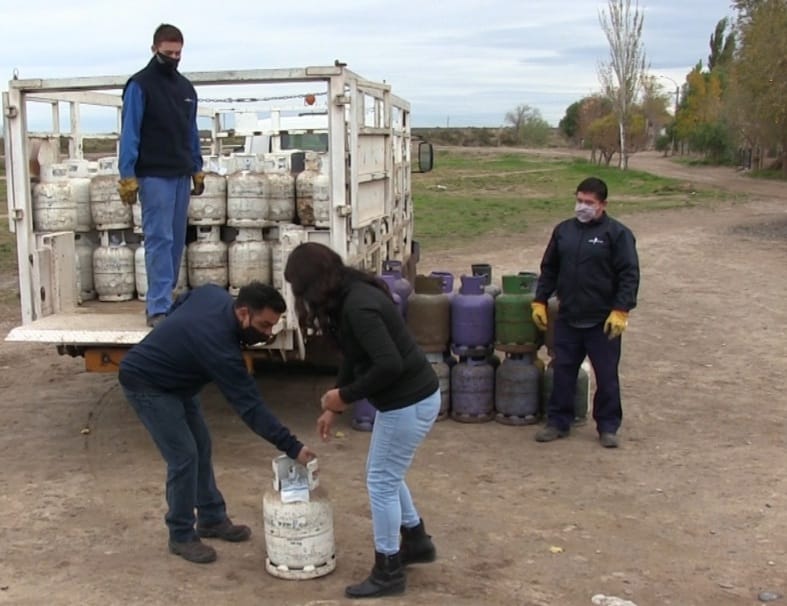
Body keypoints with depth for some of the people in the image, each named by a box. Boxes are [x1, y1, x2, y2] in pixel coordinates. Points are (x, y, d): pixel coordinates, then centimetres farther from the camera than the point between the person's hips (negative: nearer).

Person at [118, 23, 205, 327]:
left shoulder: (186, 88, 15)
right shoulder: (140, 85, -5)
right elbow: (129, 134, -9)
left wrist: (197, 170, 17)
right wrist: (127, 177, -14)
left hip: (181, 175, 7)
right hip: (154, 175, -6)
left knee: (176, 240, 7)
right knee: (159, 239, -10)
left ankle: (163, 299, 15)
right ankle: (158, 308, -10)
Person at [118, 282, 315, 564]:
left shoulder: (214, 294, -12)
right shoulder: (220, 346, -35)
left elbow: (178, 305, 9)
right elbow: (250, 406, -34)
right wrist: (292, 447, -33)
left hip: (173, 380, 10)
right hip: (146, 384, -10)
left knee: (201, 446, 12)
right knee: (184, 455, -11)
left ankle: (212, 519, 25)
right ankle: (181, 536, 5)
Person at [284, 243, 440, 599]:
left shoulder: (357, 307, -25)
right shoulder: (351, 296, 6)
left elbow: (389, 365, -31)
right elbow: (354, 358, 14)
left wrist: (345, 395, -17)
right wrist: (334, 408, 15)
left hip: (409, 402, -10)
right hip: (407, 397, 10)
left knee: (381, 481, 3)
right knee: (386, 474, 24)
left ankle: (389, 572, 17)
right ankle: (417, 541, 40)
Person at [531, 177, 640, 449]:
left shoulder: (617, 233, -7)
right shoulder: (563, 230, 8)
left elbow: (629, 275, -10)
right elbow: (549, 269, 15)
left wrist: (621, 311, -17)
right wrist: (539, 301, 10)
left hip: (603, 322, -4)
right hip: (568, 319, 4)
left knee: (606, 376, 6)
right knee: (563, 372, 9)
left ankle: (608, 427, 19)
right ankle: (558, 422, 22)